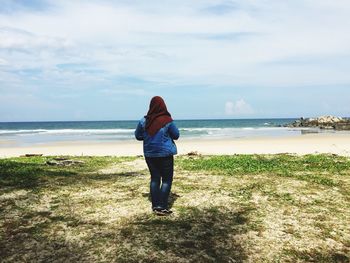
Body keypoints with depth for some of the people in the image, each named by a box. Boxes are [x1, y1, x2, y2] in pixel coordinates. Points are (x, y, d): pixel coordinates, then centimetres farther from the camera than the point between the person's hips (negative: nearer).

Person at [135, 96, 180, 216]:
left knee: (154, 178, 14)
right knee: (167, 180, 4)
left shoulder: (144, 121, -4)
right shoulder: (167, 121, -13)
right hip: (165, 154, -4)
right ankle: (162, 207, -1)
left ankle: (155, 206, 17)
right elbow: (176, 135, -1)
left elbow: (138, 136, 7)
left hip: (149, 154, 4)